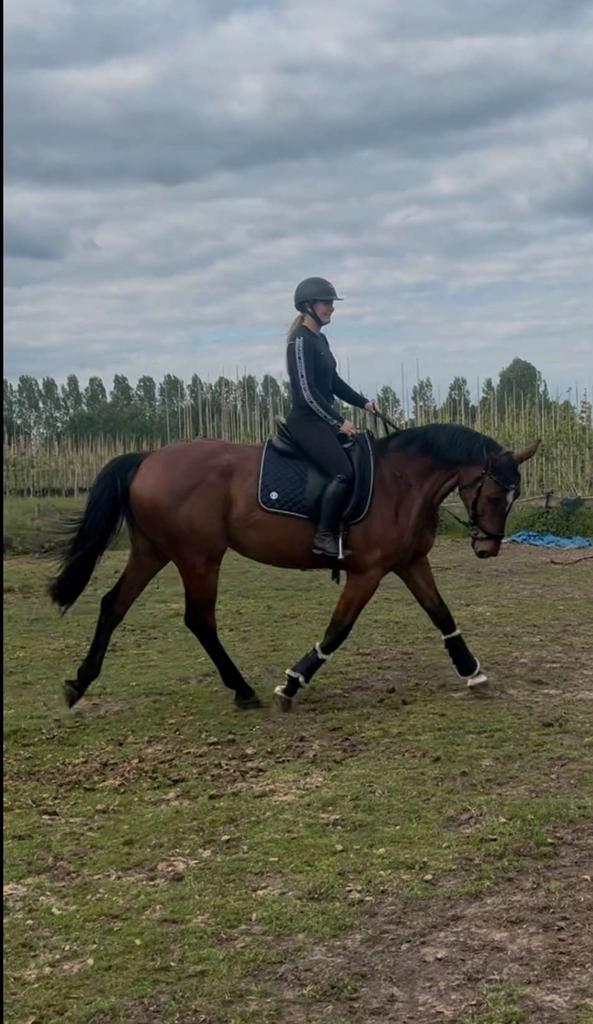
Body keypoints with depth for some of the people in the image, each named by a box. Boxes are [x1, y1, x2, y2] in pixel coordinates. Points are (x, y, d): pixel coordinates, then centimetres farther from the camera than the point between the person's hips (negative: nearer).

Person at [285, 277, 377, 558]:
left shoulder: (320, 340, 14)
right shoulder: (300, 340, -14)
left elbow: (333, 381, 23)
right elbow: (306, 390, -20)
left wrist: (363, 403, 14)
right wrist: (338, 422, -20)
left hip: (323, 420, 10)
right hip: (306, 421, -10)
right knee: (344, 473, -23)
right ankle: (324, 536, -17)